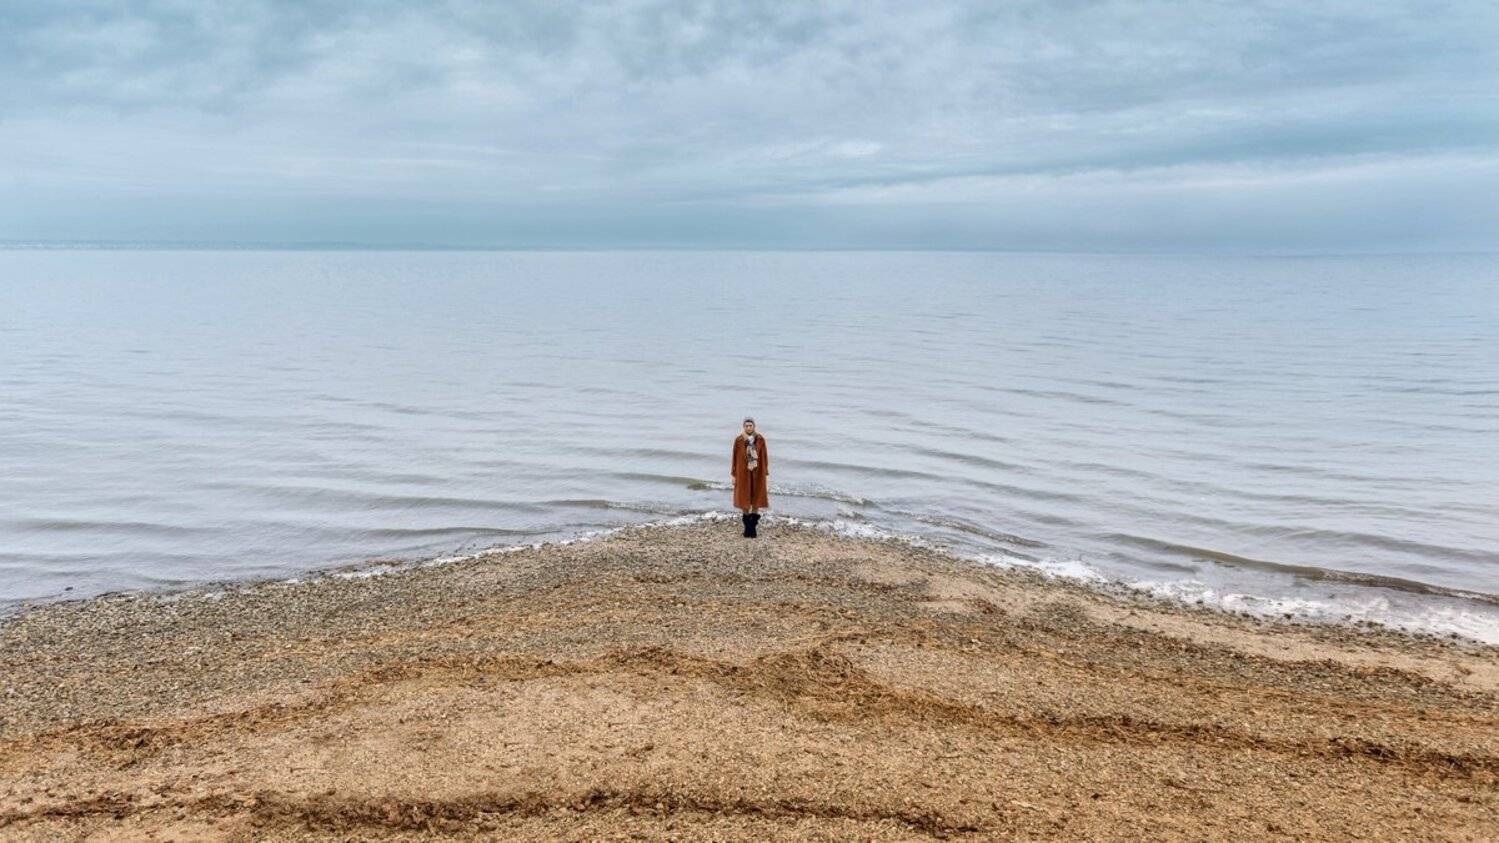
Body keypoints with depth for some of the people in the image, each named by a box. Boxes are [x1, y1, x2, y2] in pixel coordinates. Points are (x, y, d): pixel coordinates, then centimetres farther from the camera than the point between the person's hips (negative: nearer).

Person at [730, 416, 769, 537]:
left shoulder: (760, 439, -4)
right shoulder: (738, 440, -5)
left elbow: (764, 457, 1)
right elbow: (734, 457, 0)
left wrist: (766, 474, 0)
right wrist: (733, 475, -1)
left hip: (757, 473, 1)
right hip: (743, 473, -1)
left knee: (756, 498, 4)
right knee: (744, 499, 2)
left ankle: (753, 527, 14)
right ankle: (747, 527, 15)